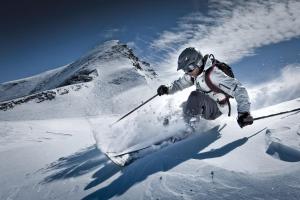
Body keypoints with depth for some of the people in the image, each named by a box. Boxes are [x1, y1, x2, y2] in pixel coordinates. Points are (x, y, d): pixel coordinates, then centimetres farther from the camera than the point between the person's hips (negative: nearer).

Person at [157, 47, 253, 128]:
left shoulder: (213, 74, -29)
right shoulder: (195, 72, -4)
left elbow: (239, 90, -32)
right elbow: (181, 82, 13)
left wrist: (243, 113, -43)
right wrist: (168, 89, -5)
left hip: (216, 109, -8)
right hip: (206, 106, 9)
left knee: (195, 96, -31)